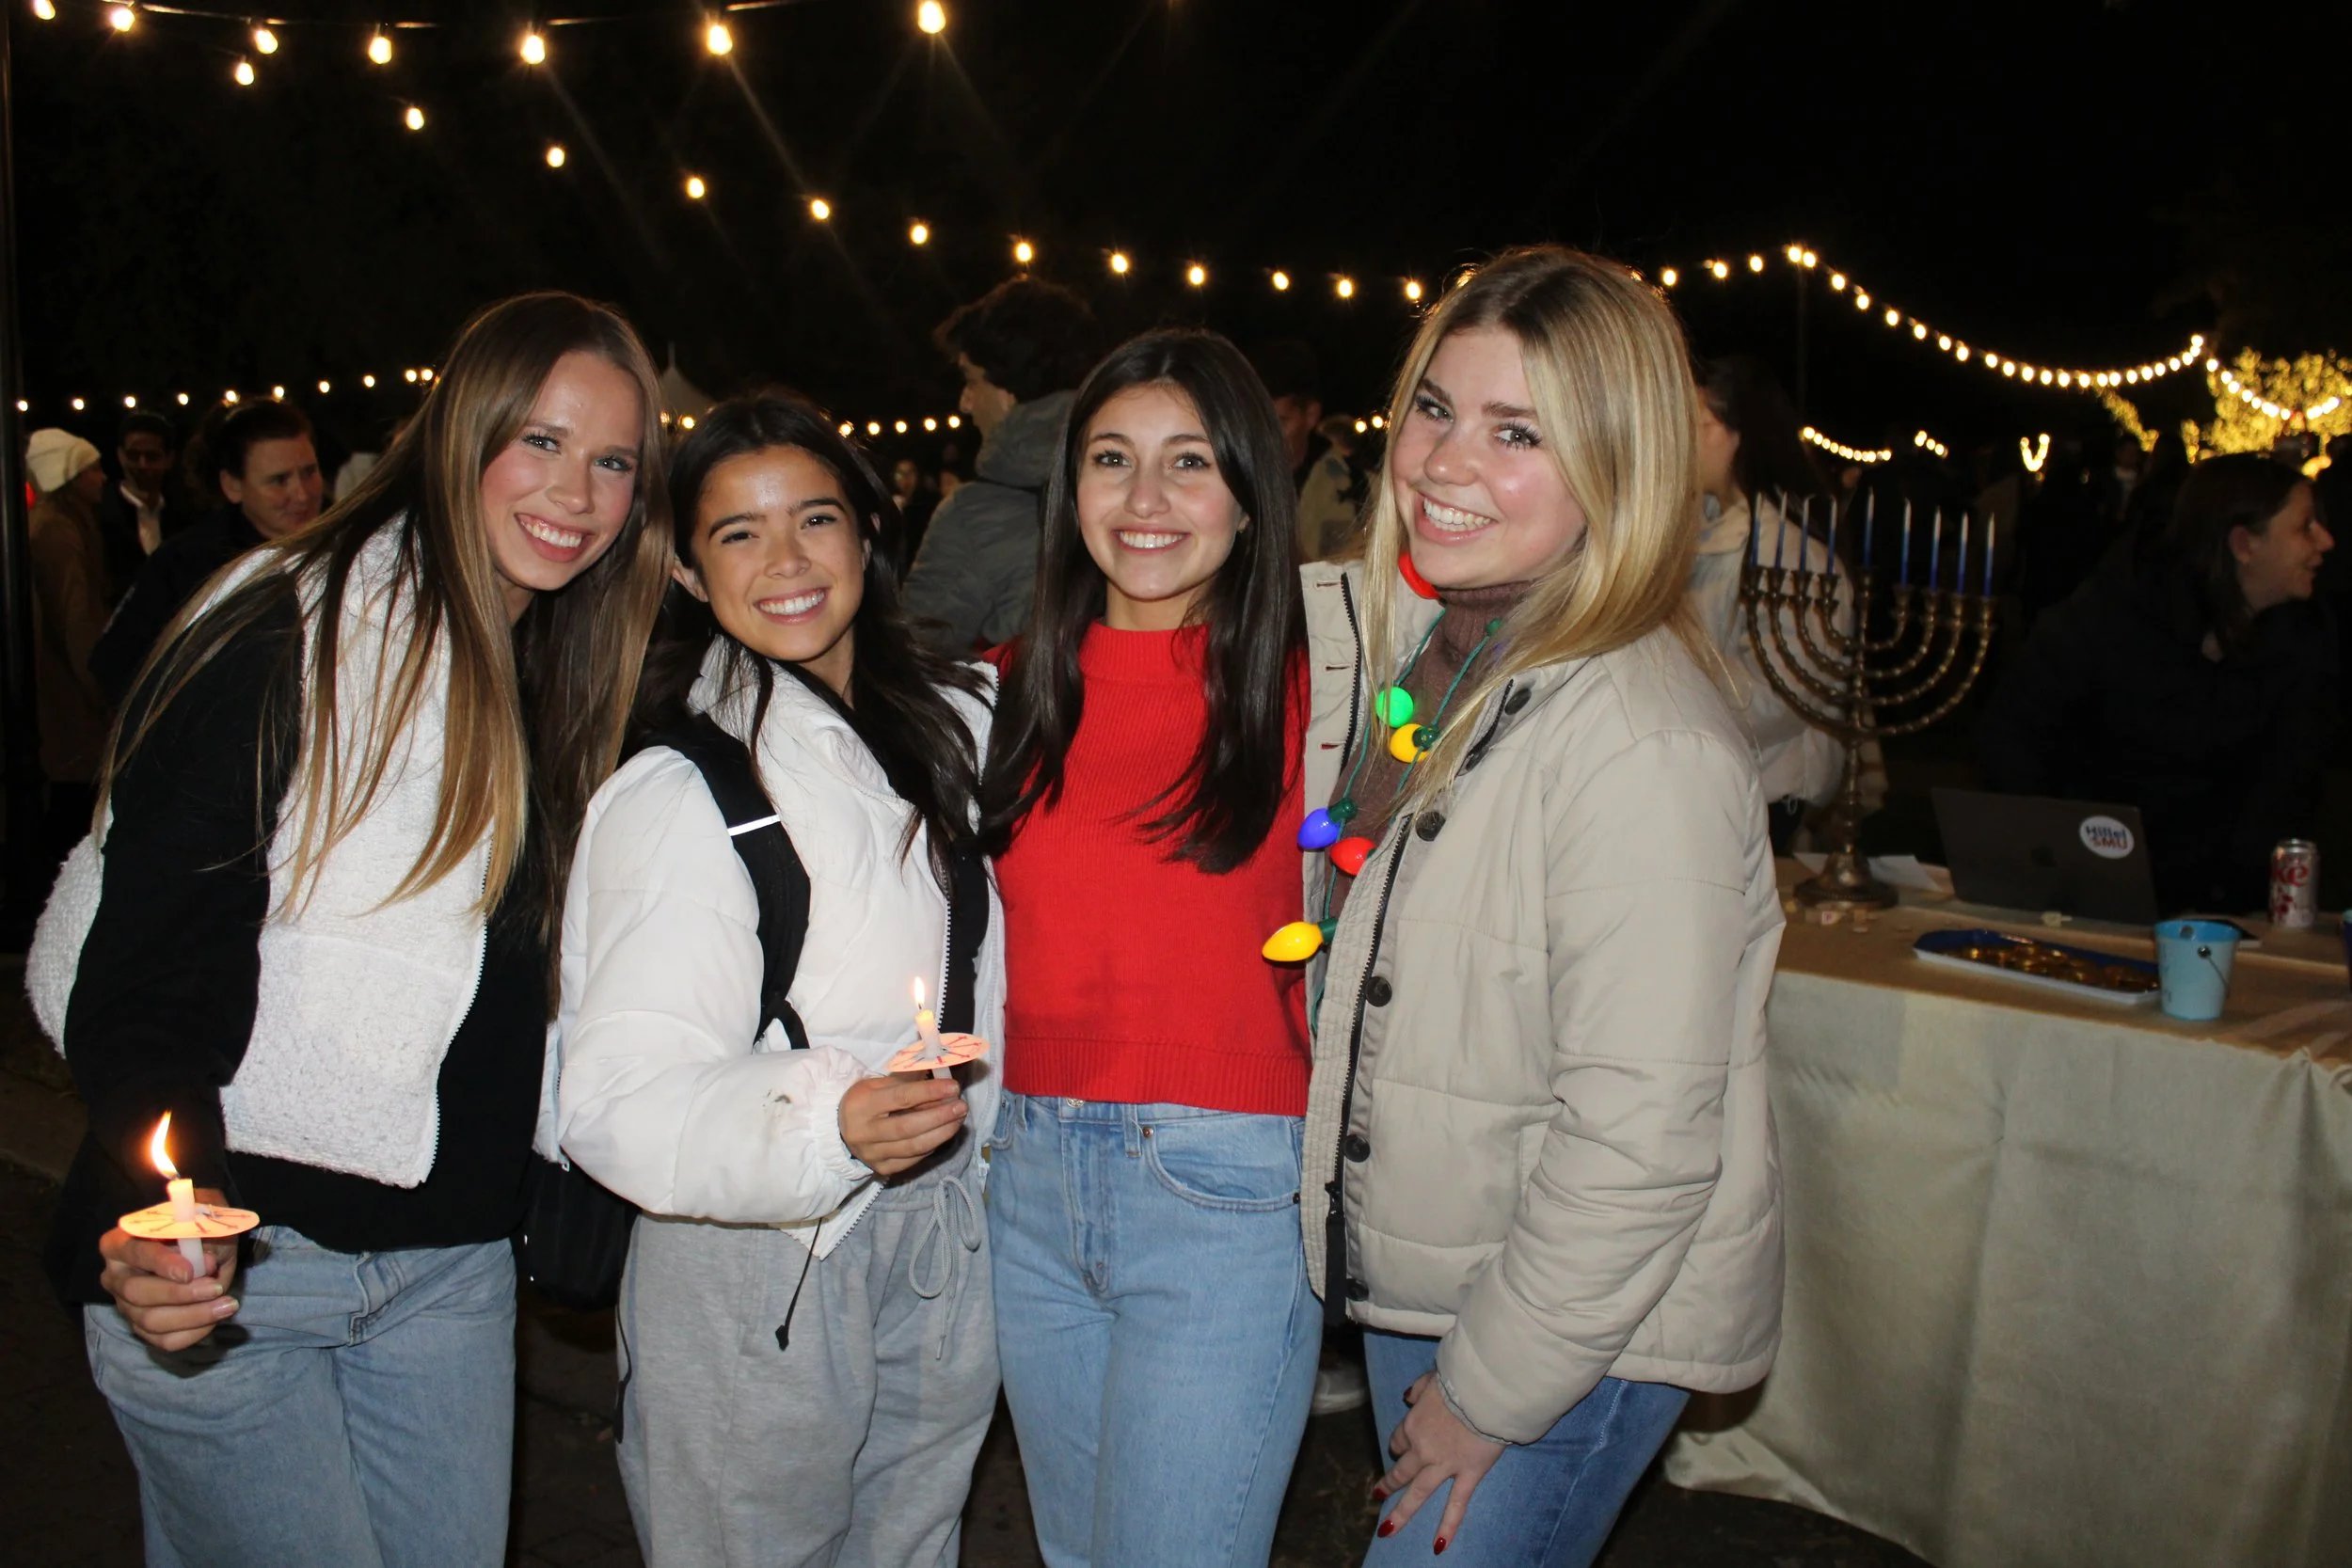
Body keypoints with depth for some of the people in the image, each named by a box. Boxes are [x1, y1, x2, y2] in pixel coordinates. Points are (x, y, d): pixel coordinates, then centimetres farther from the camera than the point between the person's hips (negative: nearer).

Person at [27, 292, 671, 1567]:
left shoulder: (561, 682, 8)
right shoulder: (283, 640, -13)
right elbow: (132, 966, -18)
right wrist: (162, 1210, -32)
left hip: (450, 1263, 6)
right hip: (226, 1261, -6)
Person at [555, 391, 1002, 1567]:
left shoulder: (957, 720, 4)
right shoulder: (673, 793, -16)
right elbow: (616, 1097, -23)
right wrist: (824, 1123, -36)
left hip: (946, 1247, 5)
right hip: (758, 1278, -5)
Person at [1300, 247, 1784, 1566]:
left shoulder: (1647, 748, -27)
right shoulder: (1401, 641, -1)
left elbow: (1641, 1139, -26)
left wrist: (1492, 1387, -16)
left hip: (1580, 1326, -8)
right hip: (1412, 1277, 8)